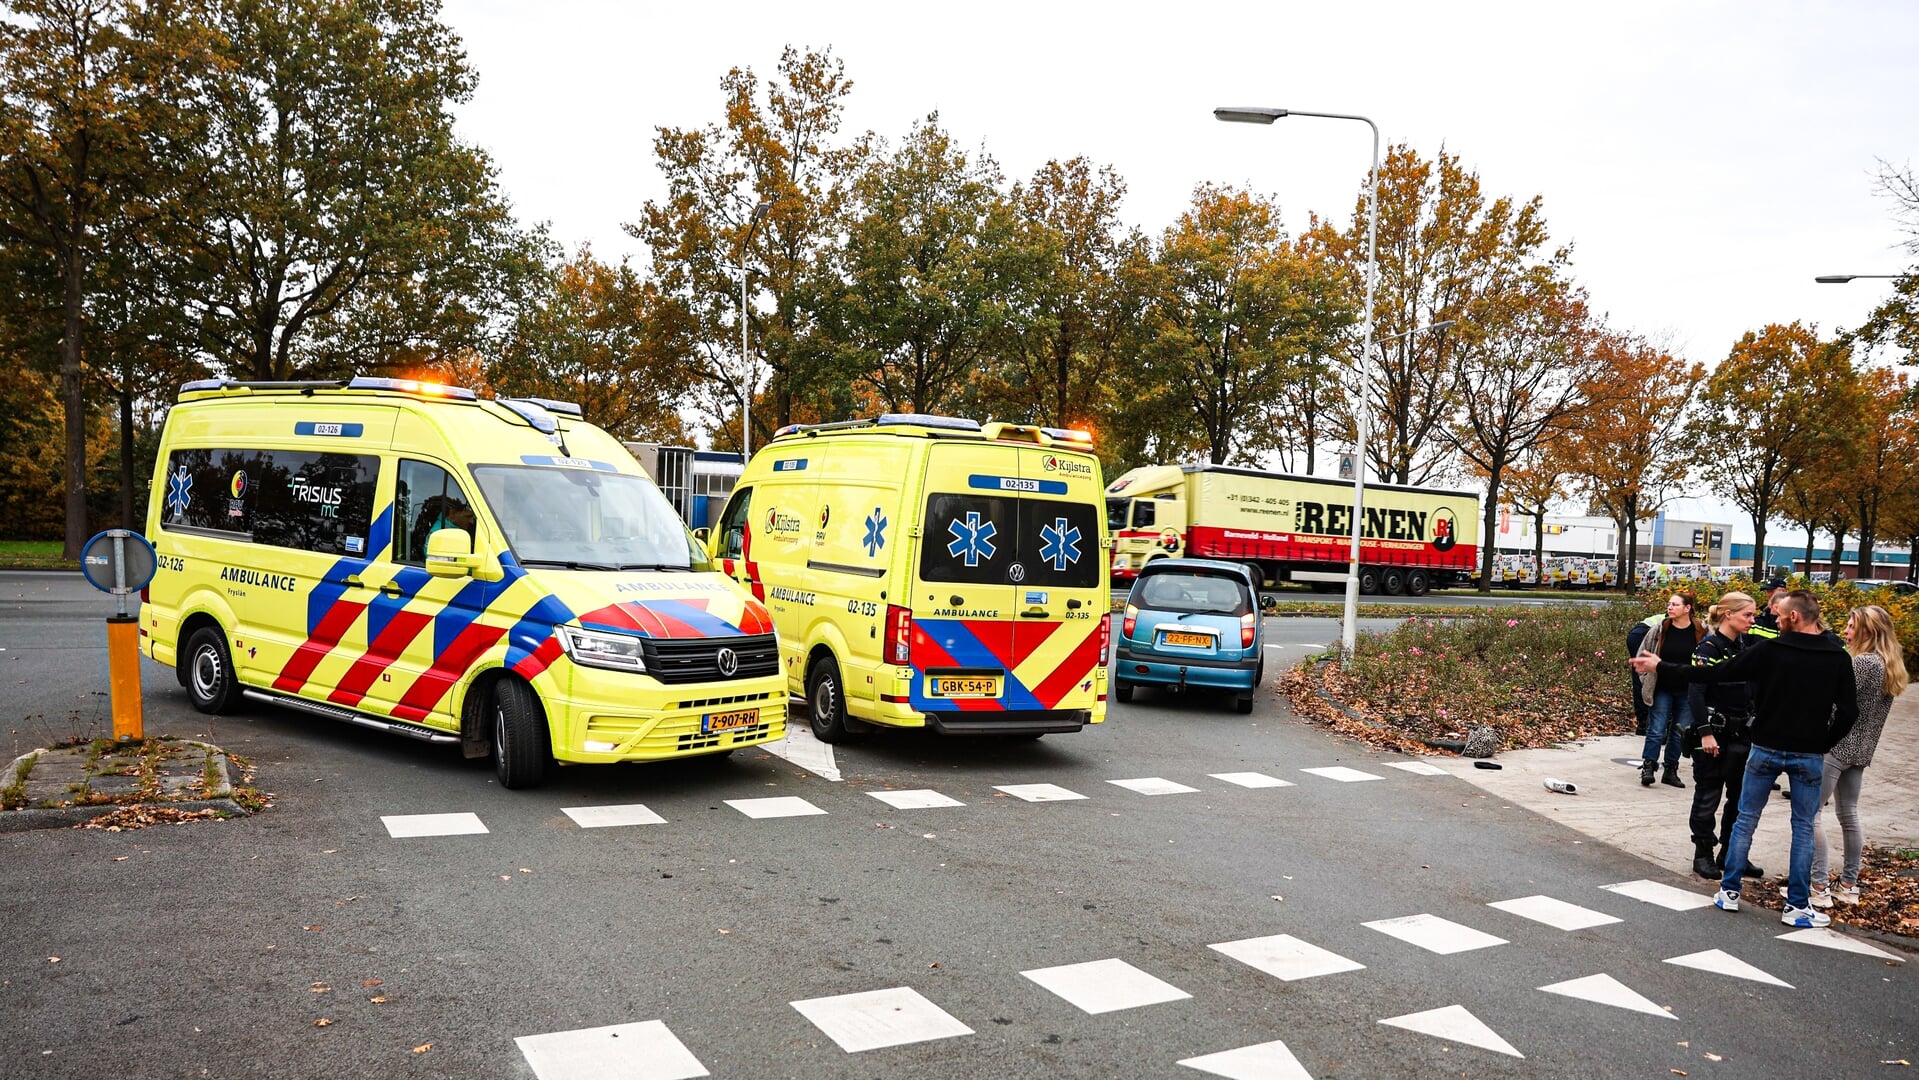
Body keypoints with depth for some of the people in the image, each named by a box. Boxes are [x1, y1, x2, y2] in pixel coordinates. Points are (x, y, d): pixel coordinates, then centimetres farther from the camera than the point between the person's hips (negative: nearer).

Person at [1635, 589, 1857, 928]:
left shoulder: (1769, 650, -11)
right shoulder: (1838, 659, -5)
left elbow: (1715, 674, -9)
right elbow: (1848, 711, -6)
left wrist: (1661, 667, -3)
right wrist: (1824, 744, 9)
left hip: (1767, 749, -1)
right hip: (1809, 756, 1)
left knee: (1746, 819, 11)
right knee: (1803, 828, 9)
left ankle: (1729, 892, 16)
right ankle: (1798, 906, 11)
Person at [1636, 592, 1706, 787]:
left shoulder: (1700, 632, -5)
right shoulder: (1660, 629, -3)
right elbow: (1642, 655, 7)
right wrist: (1647, 680, 1)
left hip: (1687, 692, 1)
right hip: (1663, 689, -1)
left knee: (1680, 732, 9)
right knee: (1657, 730, -3)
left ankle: (1671, 770, 20)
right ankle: (1648, 767, 3)